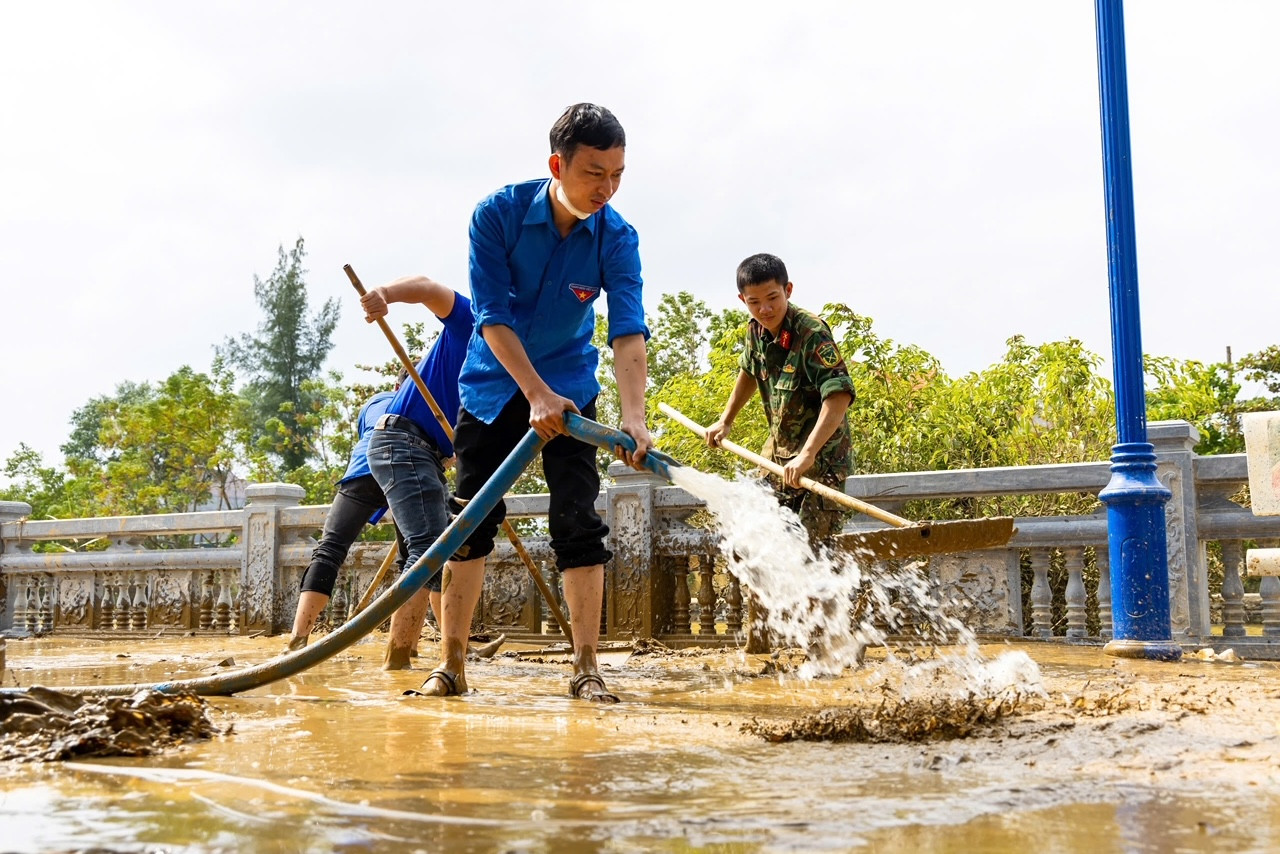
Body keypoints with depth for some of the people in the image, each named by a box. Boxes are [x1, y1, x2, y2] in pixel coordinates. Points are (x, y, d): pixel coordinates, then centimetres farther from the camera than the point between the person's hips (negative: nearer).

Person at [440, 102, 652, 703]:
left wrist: (634, 418, -38)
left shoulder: (617, 238, -16)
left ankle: (586, 668, -4)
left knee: (578, 525, -10)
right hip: (494, 383, 0)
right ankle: (451, 664, 9)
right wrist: (536, 394, -29)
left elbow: (629, 333, -24)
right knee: (471, 521, 0)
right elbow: (493, 318, -21)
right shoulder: (498, 215, -19)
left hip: (568, 388, 0)